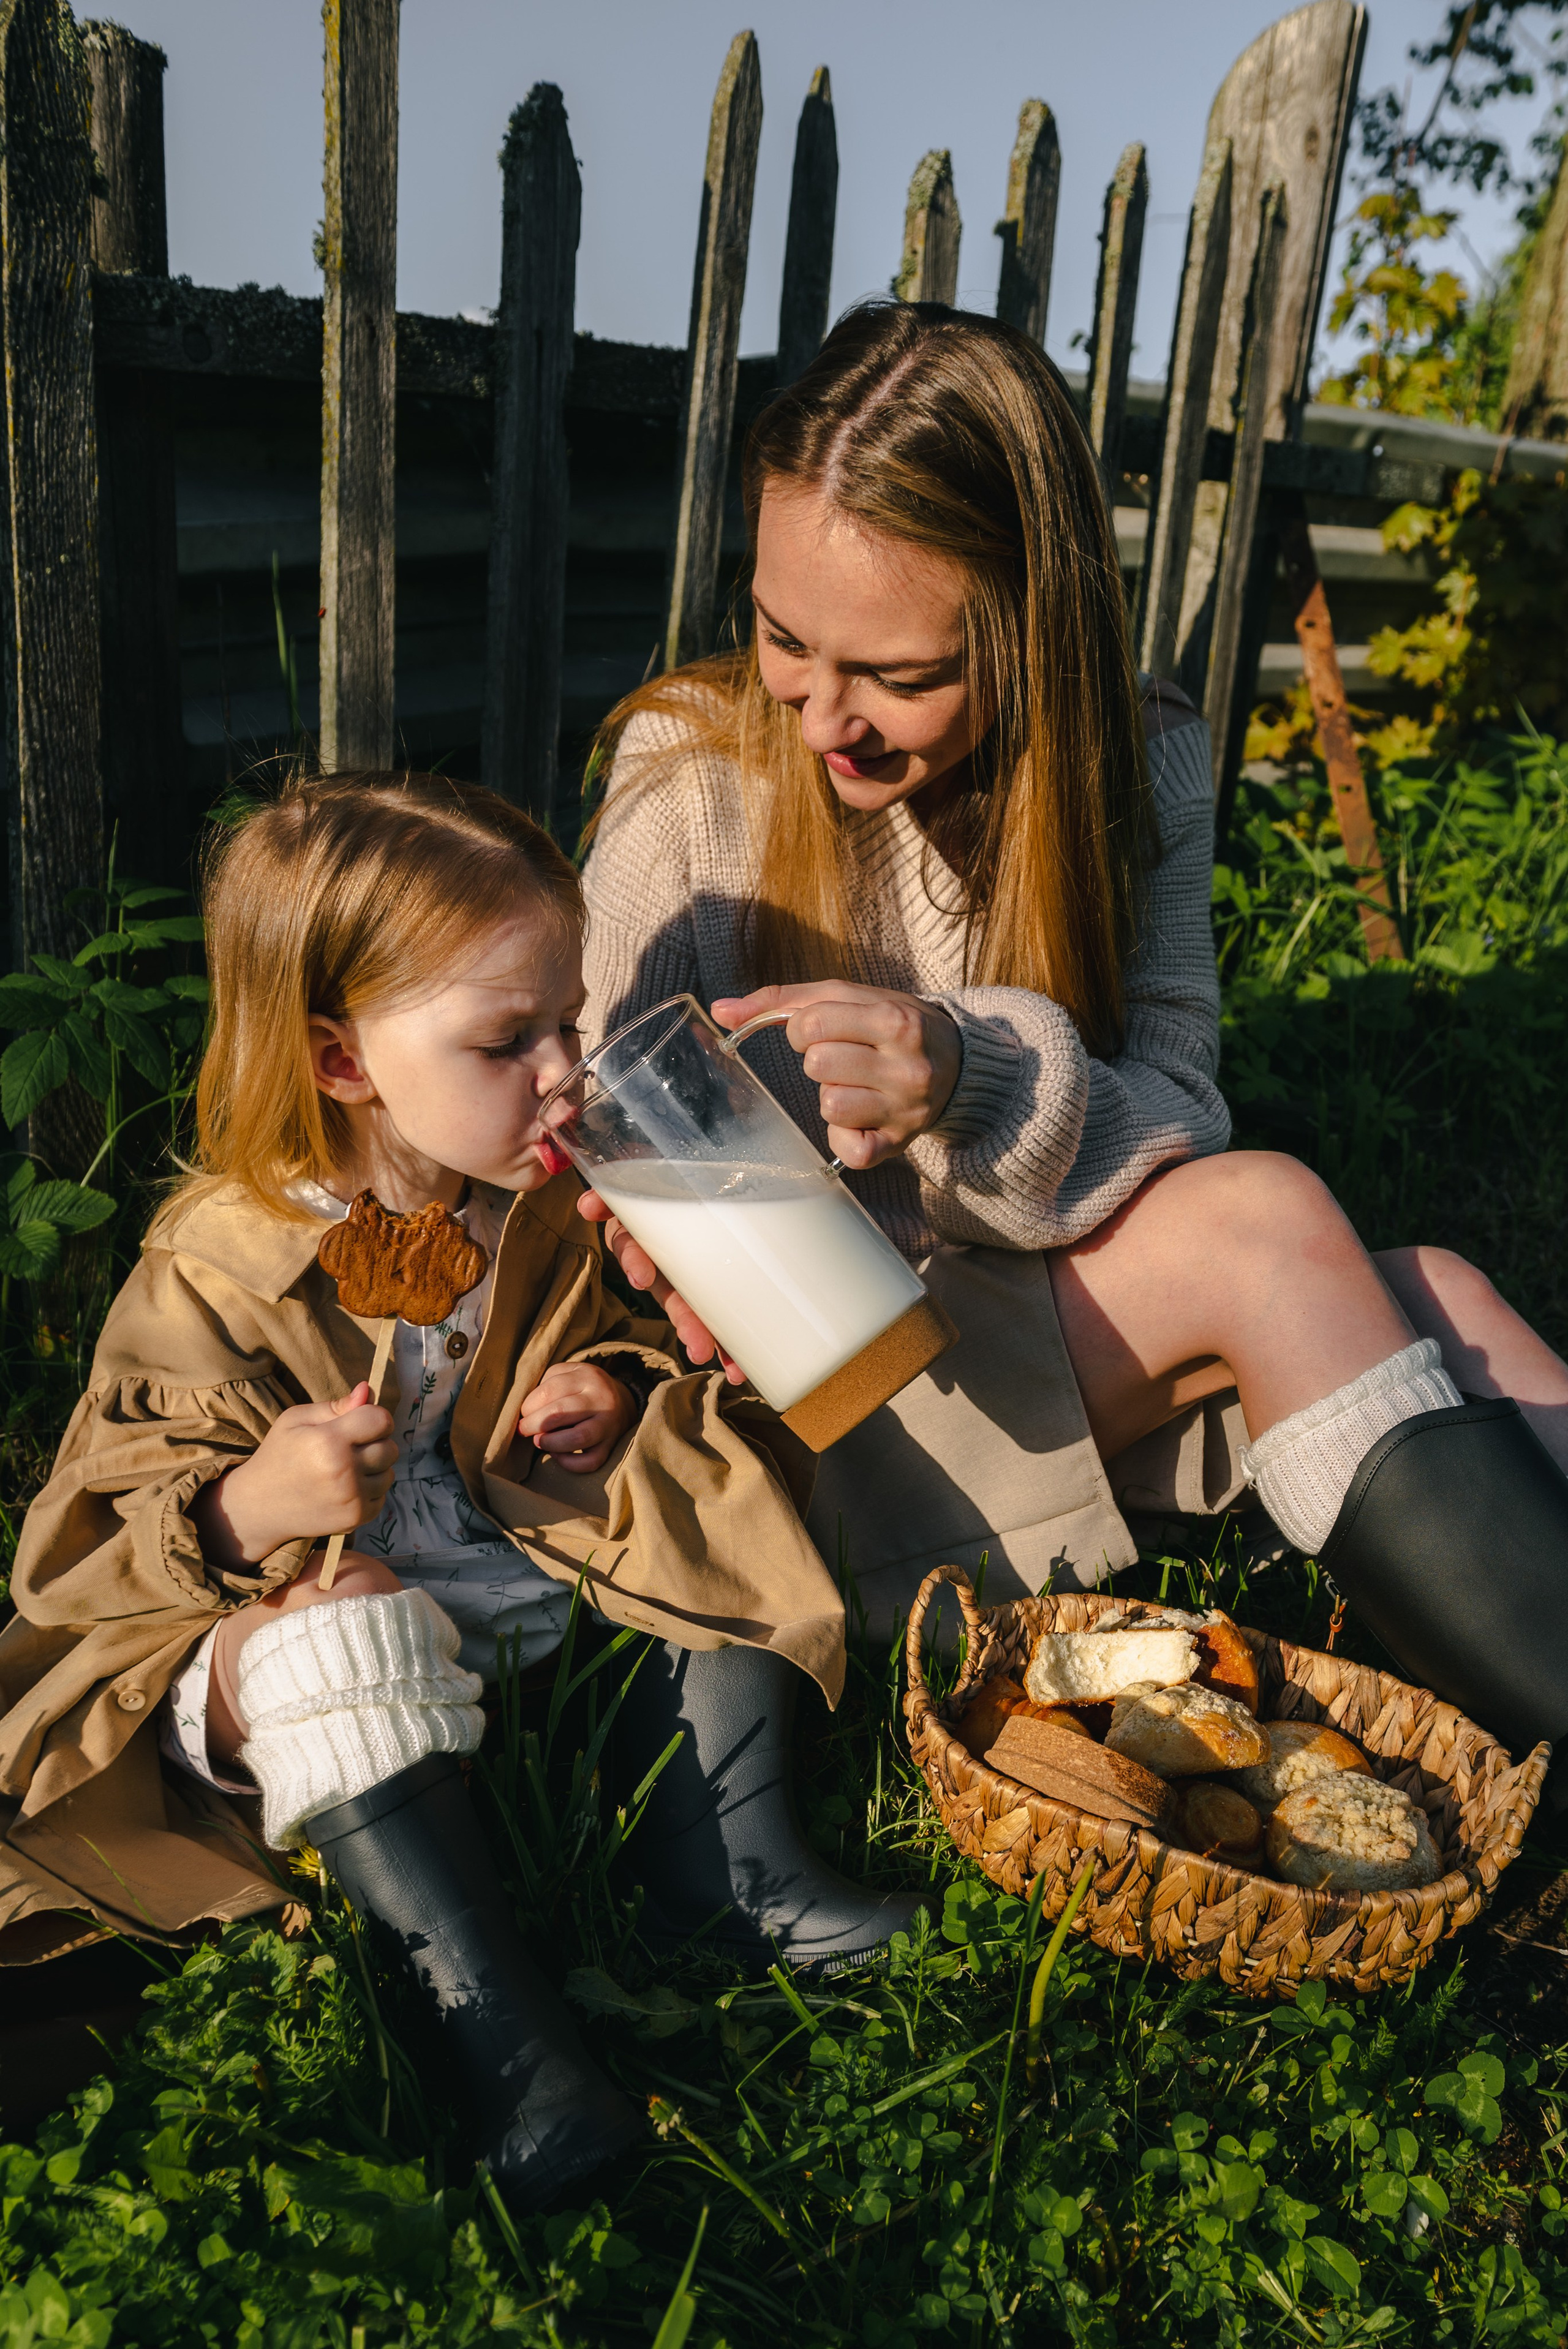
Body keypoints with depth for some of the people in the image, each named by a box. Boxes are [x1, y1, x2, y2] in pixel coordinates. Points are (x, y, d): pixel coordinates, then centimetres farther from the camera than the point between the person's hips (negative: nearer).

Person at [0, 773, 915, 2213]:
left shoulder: (549, 1203, -2)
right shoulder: (216, 1271, -17)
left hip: (540, 1557, 5)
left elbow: (611, 1330, 17)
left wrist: (617, 1388, -8)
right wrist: (247, 1508, -37)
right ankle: (488, 2012, -29)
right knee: (327, 1657, -36)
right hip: (322, 1591, -5)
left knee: (721, 1516, -8)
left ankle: (731, 1870, -5)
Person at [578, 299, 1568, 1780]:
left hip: (1068, 1323, 4)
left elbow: (1177, 1123, -9)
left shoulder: (1137, 764, -2)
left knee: (1436, 1307, -21)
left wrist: (979, 1076, -30)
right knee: (1270, 1223, -26)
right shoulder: (688, 770, -10)